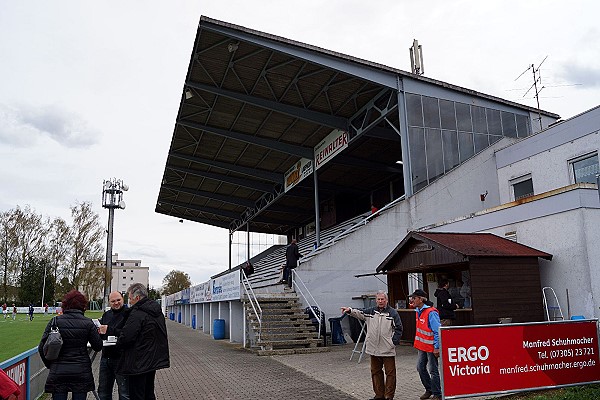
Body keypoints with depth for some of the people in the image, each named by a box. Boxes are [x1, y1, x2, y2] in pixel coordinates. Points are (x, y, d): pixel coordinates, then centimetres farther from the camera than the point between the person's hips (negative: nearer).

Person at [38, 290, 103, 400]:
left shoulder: (55, 322, -3)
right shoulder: (88, 323, -5)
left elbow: (42, 347, -2)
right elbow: (98, 346, -1)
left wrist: (49, 364, 12)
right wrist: (98, 333, 17)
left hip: (58, 372, 1)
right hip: (81, 372, 0)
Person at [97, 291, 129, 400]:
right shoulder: (106, 315, 14)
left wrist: (109, 330, -22)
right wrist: (99, 331, -6)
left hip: (121, 358, -7)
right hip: (106, 357, 8)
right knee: (103, 391, 20)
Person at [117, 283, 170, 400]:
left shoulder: (137, 314, -20)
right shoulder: (158, 311, 8)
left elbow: (126, 337, -24)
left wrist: (118, 343, -2)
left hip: (138, 363, -9)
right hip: (154, 360, 9)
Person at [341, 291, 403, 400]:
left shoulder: (393, 313, -3)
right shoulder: (371, 311, 9)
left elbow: (398, 329, -2)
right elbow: (359, 313, -1)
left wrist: (394, 342, -8)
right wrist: (350, 310, -19)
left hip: (388, 349, -4)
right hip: (374, 349, 4)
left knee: (390, 373, 2)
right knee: (375, 372, 13)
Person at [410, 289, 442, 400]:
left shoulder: (431, 312, -21)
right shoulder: (418, 311, 6)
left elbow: (437, 331, -20)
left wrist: (436, 348, -20)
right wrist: (417, 343, 18)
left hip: (431, 347, -9)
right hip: (422, 346, 9)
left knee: (433, 371, 3)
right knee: (420, 368, 14)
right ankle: (429, 390, 31)